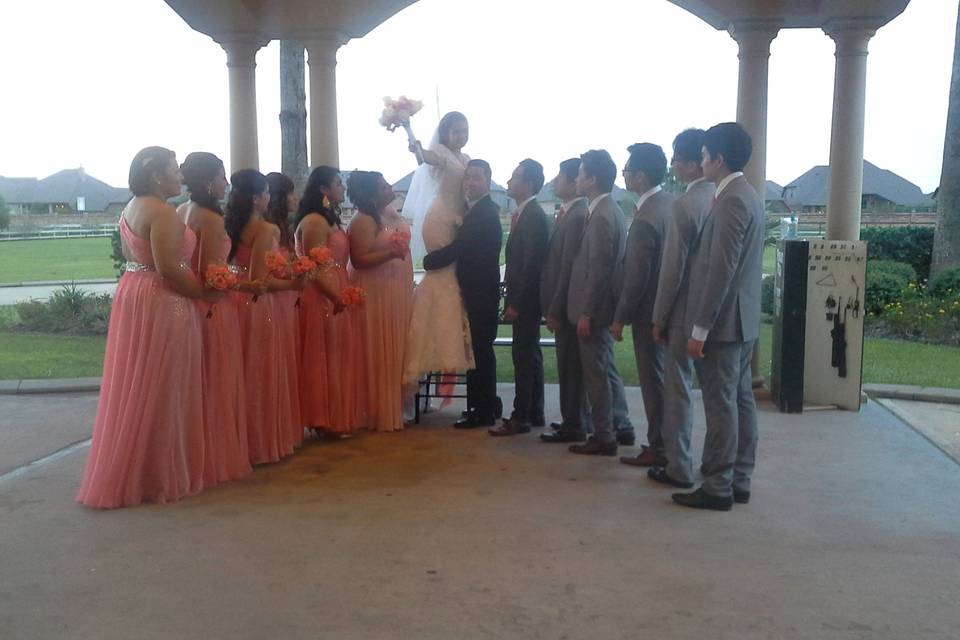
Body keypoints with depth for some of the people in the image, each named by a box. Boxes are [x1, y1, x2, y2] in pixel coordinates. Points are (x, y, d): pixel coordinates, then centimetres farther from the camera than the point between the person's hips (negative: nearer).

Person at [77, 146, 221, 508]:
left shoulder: (131, 209, 13)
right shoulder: (162, 212, -17)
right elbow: (167, 268, -24)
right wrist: (205, 292, -12)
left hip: (133, 296, 10)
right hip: (161, 303, -10)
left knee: (135, 387, 16)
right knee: (158, 390, 0)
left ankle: (123, 473, 27)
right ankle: (154, 475, 10)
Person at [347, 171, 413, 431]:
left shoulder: (391, 213, 10)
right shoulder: (363, 222, -15)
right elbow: (358, 260, -20)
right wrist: (391, 253, -29)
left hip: (398, 294, 8)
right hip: (376, 295, -8)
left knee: (396, 351, 11)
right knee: (380, 354, -3)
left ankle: (396, 407, 20)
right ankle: (382, 413, 6)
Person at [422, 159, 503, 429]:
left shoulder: (484, 213, -16)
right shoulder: (480, 210, 15)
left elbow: (457, 249, -19)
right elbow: (462, 247, 17)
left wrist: (429, 260, -6)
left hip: (480, 293, -9)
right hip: (479, 291, 9)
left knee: (480, 349, -3)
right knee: (480, 349, 14)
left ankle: (483, 411, 5)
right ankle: (486, 405, 25)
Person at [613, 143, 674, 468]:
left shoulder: (645, 220, -22)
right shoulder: (671, 203, 4)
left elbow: (636, 277, -21)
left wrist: (620, 318, -11)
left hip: (650, 311, -9)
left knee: (654, 380, 1)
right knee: (665, 377, 17)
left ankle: (658, 449, 11)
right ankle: (668, 441, 27)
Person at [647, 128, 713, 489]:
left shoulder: (685, 205, -16)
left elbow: (673, 268, -16)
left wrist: (659, 319, -8)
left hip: (686, 312, -7)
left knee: (678, 389, 4)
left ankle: (679, 469, 13)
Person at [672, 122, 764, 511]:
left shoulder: (731, 201, -17)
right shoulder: (747, 196, 14)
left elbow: (721, 271, -21)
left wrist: (699, 329, -18)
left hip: (723, 322, -10)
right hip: (742, 320, 10)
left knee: (721, 406, -3)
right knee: (740, 402, 13)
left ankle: (717, 488, 5)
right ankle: (738, 482, 21)